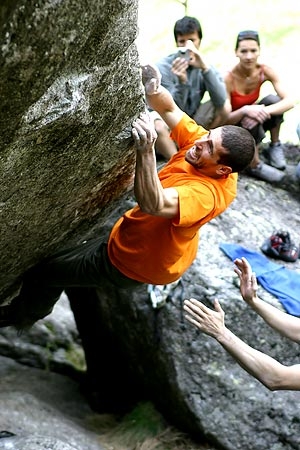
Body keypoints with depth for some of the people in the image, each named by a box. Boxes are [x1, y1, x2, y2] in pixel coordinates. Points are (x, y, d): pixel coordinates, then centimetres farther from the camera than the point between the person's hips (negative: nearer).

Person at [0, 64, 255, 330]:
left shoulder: (206, 193, -41)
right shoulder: (205, 143, -17)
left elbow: (154, 204, -56)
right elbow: (169, 109, -13)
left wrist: (146, 150, -67)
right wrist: (151, 89, -34)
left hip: (131, 263, -9)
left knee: (43, 272, 7)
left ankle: (22, 315, 37)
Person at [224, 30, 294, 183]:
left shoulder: (265, 71, -15)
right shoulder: (228, 79, -25)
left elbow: (289, 102, -22)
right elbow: (225, 119, -25)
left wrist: (264, 111, -40)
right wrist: (245, 110, -45)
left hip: (253, 120, 4)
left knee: (273, 100, -24)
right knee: (252, 123, -37)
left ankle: (275, 147, -6)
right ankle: (255, 165, -14)